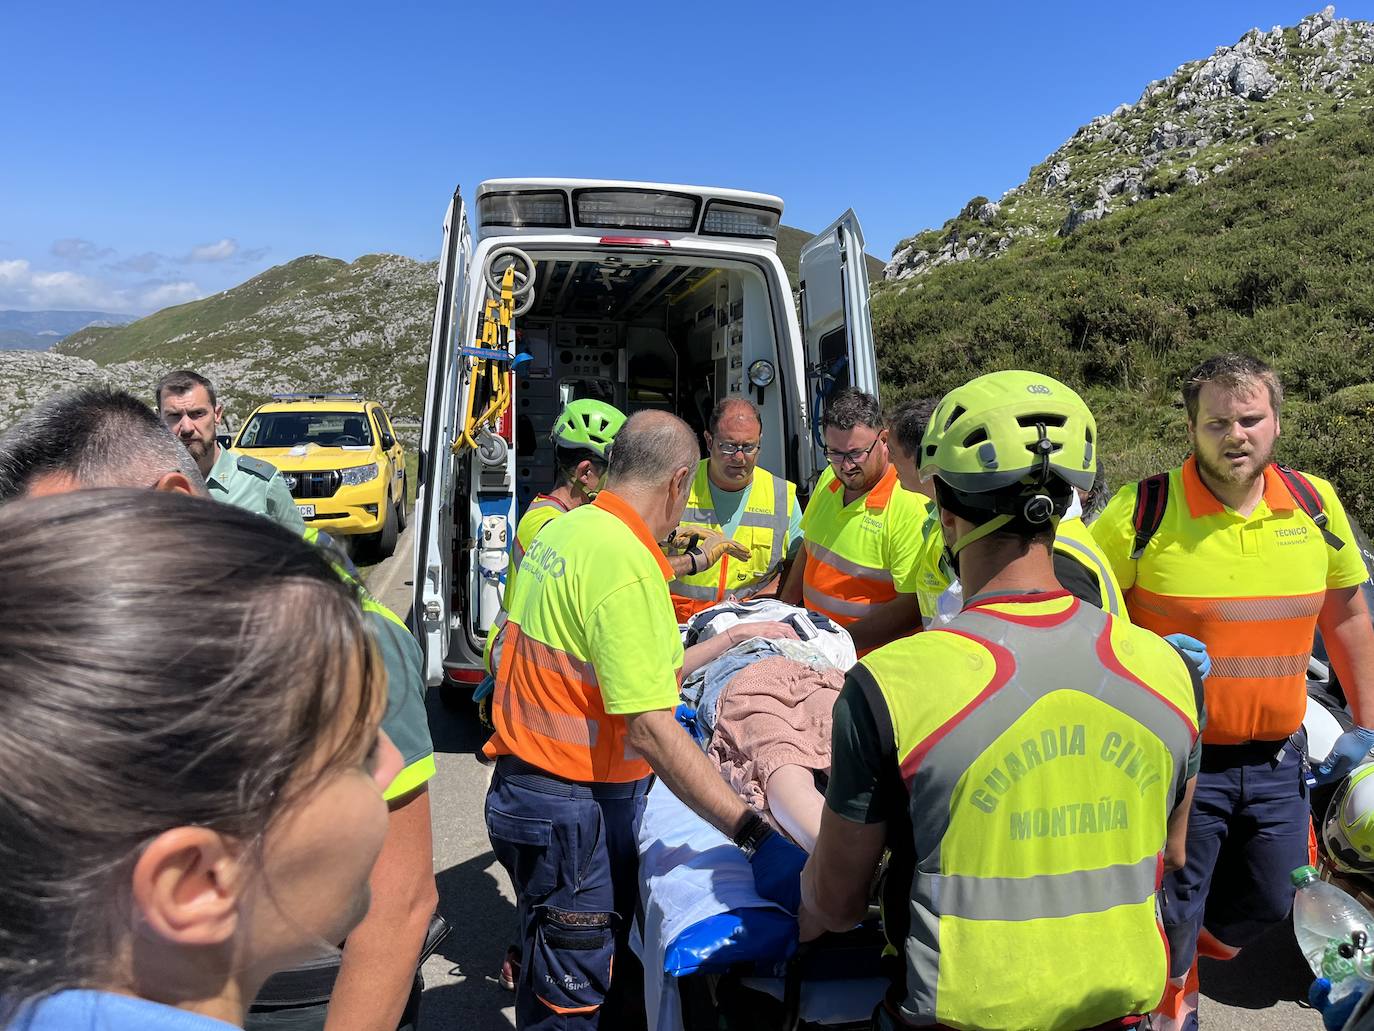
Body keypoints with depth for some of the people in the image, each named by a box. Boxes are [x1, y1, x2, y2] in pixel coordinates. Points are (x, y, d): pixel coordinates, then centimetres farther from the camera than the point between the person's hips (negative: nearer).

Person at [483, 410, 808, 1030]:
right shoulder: (628, 564, -24)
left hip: (528, 784, 9)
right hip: (573, 810, -9)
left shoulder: (561, 530, 6)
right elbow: (649, 729, -29)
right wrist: (755, 835, -29)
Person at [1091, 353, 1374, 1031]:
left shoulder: (1315, 504, -1)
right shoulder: (1140, 511, -15)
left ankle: (1192, 958, 51)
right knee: (1172, 913, 10)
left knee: (1267, 903, 21)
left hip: (1277, 758, 5)